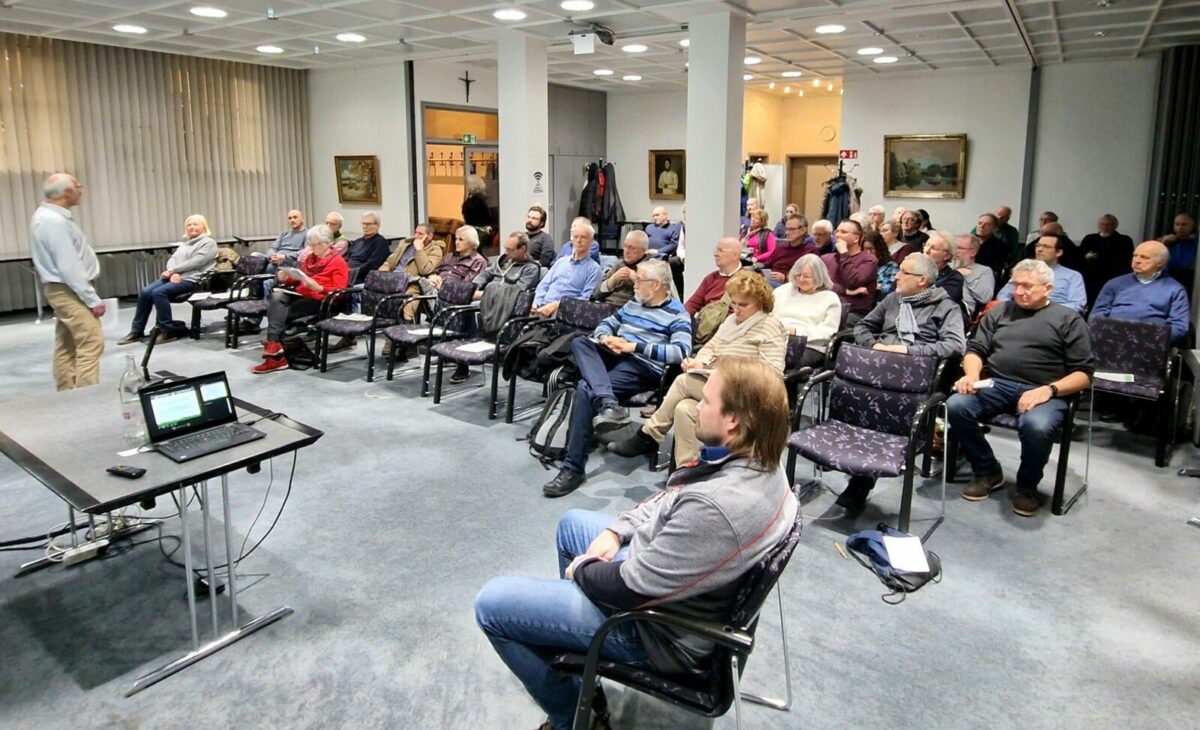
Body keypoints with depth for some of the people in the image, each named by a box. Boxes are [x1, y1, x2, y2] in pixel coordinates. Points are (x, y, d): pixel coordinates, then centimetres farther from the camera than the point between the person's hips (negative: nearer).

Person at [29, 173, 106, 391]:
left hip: (64, 289, 11)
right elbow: (69, 267, -23)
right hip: (69, 290, -11)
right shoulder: (55, 221, -20)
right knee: (90, 344, -13)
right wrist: (93, 299, -20)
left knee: (66, 346, 12)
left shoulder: (48, 215, 13)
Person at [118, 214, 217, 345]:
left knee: (158, 292, -28)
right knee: (145, 292, -13)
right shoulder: (185, 243, 26)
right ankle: (137, 331, -4)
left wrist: (173, 270, -13)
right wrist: (172, 273, -10)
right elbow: (172, 259, 12)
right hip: (173, 276, 8)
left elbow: (195, 262, -12)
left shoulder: (208, 243, 1)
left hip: (190, 279, -8)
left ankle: (168, 331, -19)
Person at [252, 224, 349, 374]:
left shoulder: (338, 262, -1)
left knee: (278, 312, -25)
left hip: (319, 300, -7)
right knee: (277, 296, -26)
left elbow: (339, 290, -12)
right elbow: (298, 280, 32)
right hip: (300, 295, 7)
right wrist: (286, 278, 9)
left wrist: (318, 287, -26)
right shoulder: (310, 258, 23)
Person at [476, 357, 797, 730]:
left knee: (491, 604, -3)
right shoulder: (758, 461, -10)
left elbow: (630, 588, -28)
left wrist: (581, 567, -9)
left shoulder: (717, 506, -39)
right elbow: (666, 501, 7)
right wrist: (615, 530, -4)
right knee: (572, 522, 28)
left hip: (655, 629, -9)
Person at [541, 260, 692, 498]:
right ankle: (608, 403, -45)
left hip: (642, 367, -8)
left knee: (586, 389, -29)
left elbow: (682, 351, -15)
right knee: (580, 342, -22)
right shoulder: (633, 304, 25)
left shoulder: (677, 314, 1)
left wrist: (635, 346, -15)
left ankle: (573, 468, -24)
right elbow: (605, 324, 26)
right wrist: (606, 338, -1)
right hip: (612, 357, 8)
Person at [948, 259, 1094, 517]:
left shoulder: (1068, 319, 11)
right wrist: (972, 374, -8)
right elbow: (976, 349, 16)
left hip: (1042, 392, -3)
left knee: (1037, 426, -37)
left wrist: (1048, 390, -16)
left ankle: (1027, 485, -3)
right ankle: (987, 472, -2)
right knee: (956, 406, -27)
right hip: (996, 385, 3)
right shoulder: (999, 311, 22)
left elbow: (1083, 373, 3)